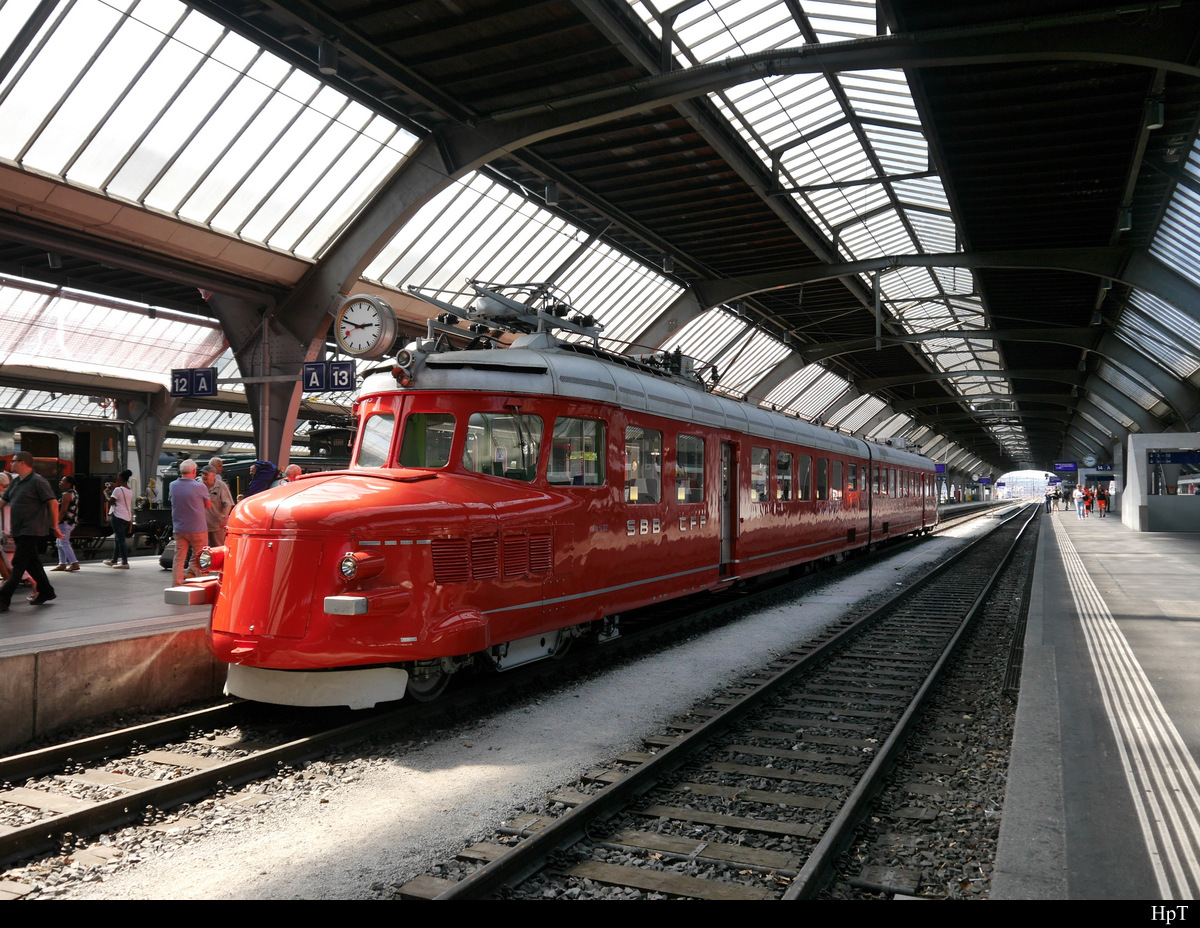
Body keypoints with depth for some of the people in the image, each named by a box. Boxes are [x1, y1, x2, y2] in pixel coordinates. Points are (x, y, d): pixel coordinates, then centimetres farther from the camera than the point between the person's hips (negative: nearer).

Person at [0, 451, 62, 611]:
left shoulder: (37, 481, -13)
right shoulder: (15, 483, 13)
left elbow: (53, 503, -15)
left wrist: (54, 527, -15)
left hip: (31, 531, -9)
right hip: (20, 532, 9)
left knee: (18, 566, -7)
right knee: (32, 563, 14)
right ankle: (46, 592, 24)